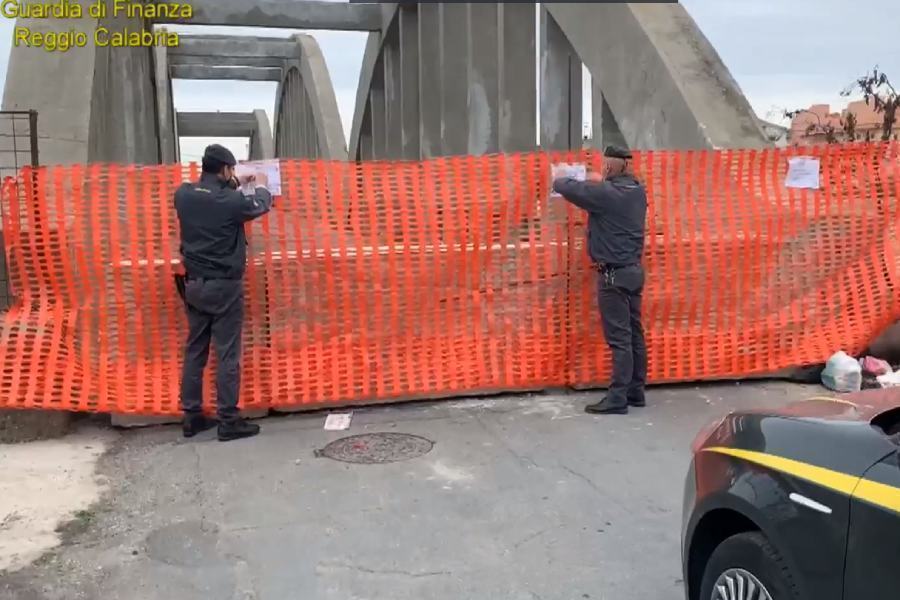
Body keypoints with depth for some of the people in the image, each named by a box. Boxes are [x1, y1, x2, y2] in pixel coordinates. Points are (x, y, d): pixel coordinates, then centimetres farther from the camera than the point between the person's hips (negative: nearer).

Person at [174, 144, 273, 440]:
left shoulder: (183, 194, -2)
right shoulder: (232, 201, -17)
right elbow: (261, 206, 5)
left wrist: (233, 185, 31)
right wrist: (261, 186, 26)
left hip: (194, 284, 6)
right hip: (224, 286, -6)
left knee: (194, 351, 12)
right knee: (227, 354, 0)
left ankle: (192, 417, 19)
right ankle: (229, 422, 4)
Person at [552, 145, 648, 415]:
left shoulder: (606, 194, -18)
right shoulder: (637, 191, 7)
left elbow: (567, 188, -13)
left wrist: (560, 180, 9)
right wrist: (602, 182, 33)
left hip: (614, 274, -9)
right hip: (633, 270, 9)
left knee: (619, 338, -7)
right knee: (634, 334, 11)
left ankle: (617, 398, -4)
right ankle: (635, 392, 19)